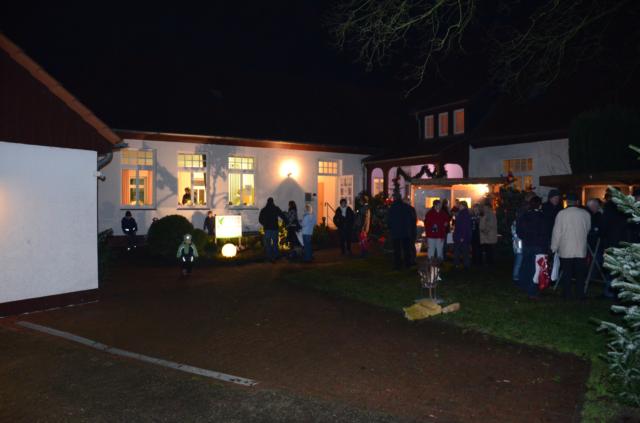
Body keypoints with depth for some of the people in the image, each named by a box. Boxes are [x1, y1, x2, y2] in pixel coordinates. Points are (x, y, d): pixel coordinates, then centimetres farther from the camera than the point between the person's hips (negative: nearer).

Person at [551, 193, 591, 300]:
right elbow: (588, 230, 10)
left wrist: (554, 248, 2)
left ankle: (567, 294, 11)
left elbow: (557, 232, -7)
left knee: (566, 273, 6)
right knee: (580, 274, 10)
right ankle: (580, 294, 15)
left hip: (565, 250, -2)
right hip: (581, 250, 2)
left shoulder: (562, 213, -10)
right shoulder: (585, 214, -2)